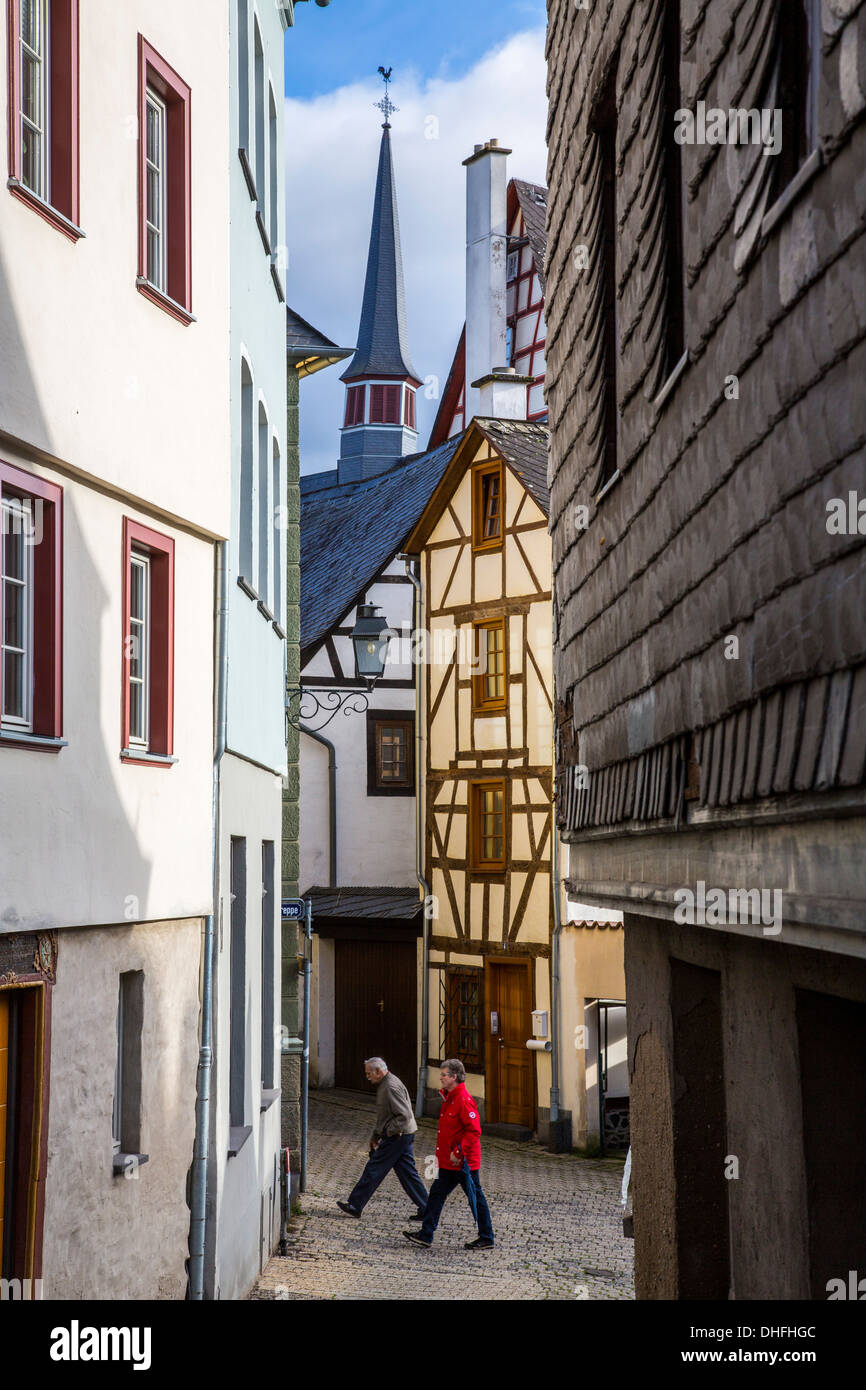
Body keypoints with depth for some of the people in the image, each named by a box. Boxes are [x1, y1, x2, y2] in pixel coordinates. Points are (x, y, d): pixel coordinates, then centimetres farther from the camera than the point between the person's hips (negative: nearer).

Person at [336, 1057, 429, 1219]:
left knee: (373, 1170, -2)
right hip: (402, 1137, 10)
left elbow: (404, 1115, -24)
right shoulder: (383, 1085, 15)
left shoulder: (392, 1087, -19)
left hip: (397, 1137, -10)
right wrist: (376, 1135, 22)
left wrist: (388, 1132, -18)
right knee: (407, 1173, 10)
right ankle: (425, 1208, 11)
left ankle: (355, 1206, 5)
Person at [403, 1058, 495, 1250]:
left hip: (464, 1162, -10)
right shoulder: (449, 1098, 12)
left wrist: (458, 1153, -23)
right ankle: (426, 1235, 13)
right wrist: (441, 1152, 20)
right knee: (437, 1194, 9)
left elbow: (474, 1131, -24)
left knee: (475, 1198, 1)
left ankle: (486, 1239, 10)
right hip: (449, 1162, 10)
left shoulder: (464, 1100, -19)